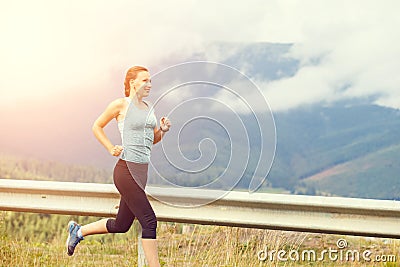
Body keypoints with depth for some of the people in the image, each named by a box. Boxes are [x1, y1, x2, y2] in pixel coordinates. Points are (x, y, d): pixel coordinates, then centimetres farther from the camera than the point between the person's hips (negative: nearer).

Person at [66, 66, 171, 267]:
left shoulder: (148, 108, 14)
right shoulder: (121, 104, -5)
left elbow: (153, 139, 24)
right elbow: (97, 126, 5)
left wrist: (162, 130, 3)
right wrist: (111, 149, -4)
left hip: (141, 171, 8)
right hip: (127, 169, -8)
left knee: (121, 225, 16)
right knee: (149, 221, -11)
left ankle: (78, 230, 35)